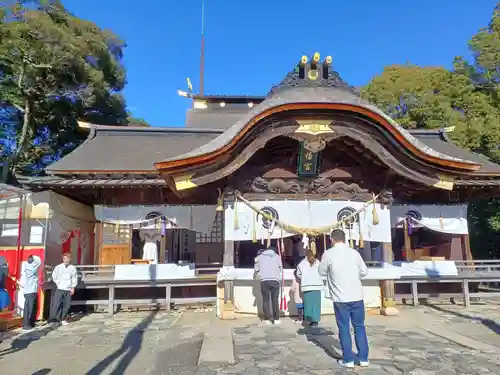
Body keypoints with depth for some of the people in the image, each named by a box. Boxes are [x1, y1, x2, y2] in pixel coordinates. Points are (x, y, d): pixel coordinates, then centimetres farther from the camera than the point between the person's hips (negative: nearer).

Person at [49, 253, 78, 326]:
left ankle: (63, 319, 16)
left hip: (68, 289, 2)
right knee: (57, 304, -7)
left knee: (67, 305, 4)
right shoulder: (58, 267, -1)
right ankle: (53, 318, 4)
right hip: (60, 288, -2)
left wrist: (73, 287, 2)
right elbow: (54, 276, 8)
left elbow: (75, 278, 6)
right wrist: (58, 283, 3)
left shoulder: (73, 268, 3)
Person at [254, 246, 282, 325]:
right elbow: (280, 268, 16)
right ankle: (276, 319, 5)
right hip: (275, 281, 0)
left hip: (264, 281, 0)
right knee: (275, 300, 6)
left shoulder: (260, 257, 10)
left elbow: (256, 269, 11)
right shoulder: (277, 257, 10)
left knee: (266, 300, 5)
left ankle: (267, 319, 3)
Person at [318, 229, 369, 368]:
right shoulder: (354, 252, 0)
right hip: (357, 296, 3)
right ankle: (363, 358, 20)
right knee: (359, 327, 14)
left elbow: (322, 272, 5)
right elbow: (364, 271, 9)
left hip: (340, 298, -3)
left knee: (344, 329, 8)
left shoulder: (328, 254, -7)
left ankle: (348, 360, 13)